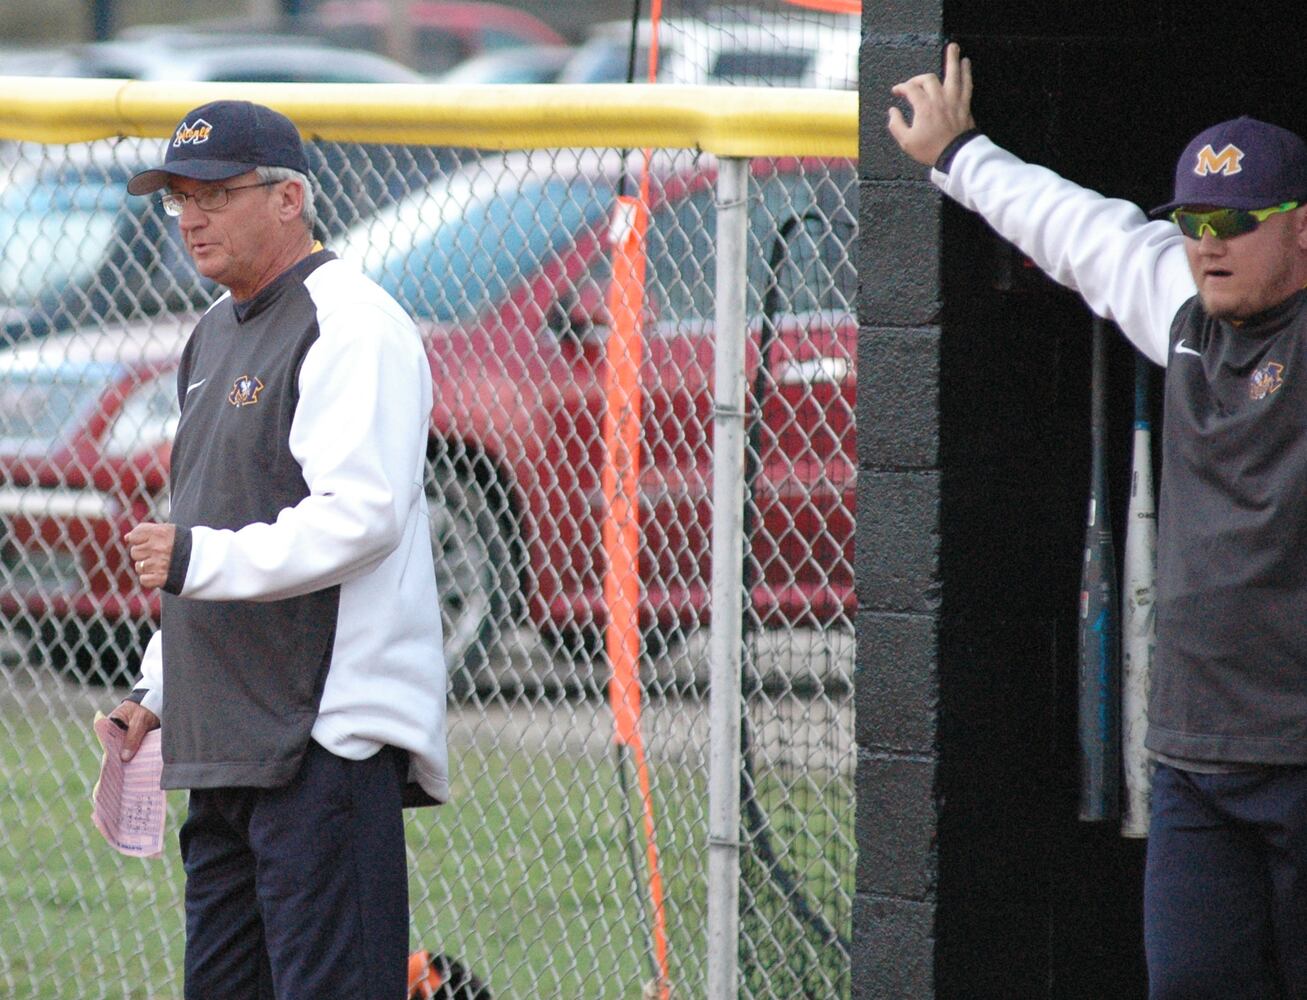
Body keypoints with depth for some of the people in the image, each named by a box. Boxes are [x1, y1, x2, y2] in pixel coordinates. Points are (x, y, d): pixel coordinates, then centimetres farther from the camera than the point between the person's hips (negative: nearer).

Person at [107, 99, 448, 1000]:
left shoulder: (350, 327, -11)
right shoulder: (218, 334, 21)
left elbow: (362, 515, -22)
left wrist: (198, 560, -22)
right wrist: (158, 690, 23)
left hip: (331, 731, -10)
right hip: (227, 740, 10)